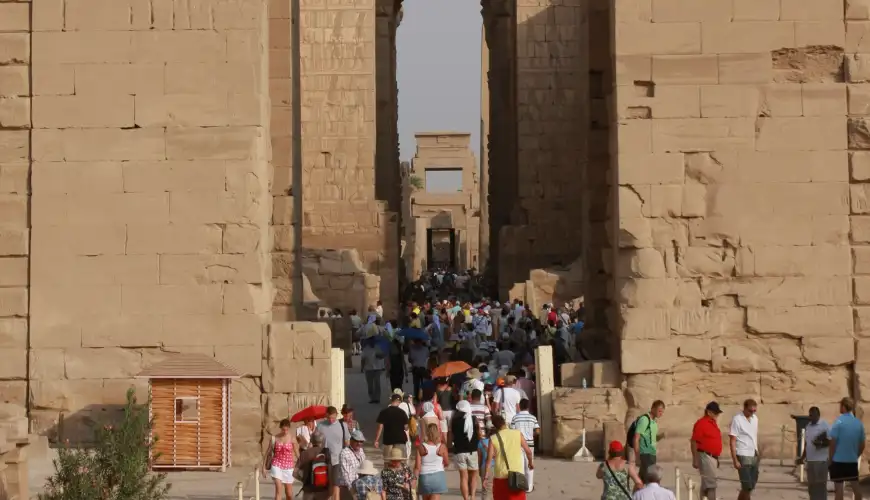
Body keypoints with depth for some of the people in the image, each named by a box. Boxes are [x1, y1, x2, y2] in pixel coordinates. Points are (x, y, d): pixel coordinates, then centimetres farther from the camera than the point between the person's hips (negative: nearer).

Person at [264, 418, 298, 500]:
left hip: (288, 466, 0)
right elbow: (269, 453, 6)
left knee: (289, 493, 9)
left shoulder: (292, 438, -5)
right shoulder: (275, 438, -2)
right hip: (277, 465, 0)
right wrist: (265, 466, 7)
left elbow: (296, 453, -6)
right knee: (278, 489, -15)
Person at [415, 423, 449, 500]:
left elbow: (417, 467, -7)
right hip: (438, 475, -1)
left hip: (424, 476, 1)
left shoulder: (421, 447, -6)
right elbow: (446, 463, 9)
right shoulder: (442, 447, -5)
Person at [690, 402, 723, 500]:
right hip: (705, 456, -9)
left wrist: (717, 458, 23)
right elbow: (694, 442, -15)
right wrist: (695, 459, -19)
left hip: (713, 457, 9)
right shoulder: (701, 423, -13)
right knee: (710, 483, -13)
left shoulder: (713, 423, 15)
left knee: (706, 483, 15)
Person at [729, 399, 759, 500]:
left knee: (752, 485, 7)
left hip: (754, 456, 7)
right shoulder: (737, 420, -12)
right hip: (743, 456, -7)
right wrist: (735, 460, -16)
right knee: (747, 486, -10)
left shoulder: (755, 418, 9)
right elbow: (732, 441, -12)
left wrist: (757, 452, 14)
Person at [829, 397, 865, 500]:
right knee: (855, 486, 10)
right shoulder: (859, 423, 3)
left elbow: (833, 443, -12)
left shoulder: (839, 422, -11)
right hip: (852, 460, 4)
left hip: (838, 460, -4)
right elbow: (862, 445, 8)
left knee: (838, 487, -1)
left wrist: (829, 459, -3)